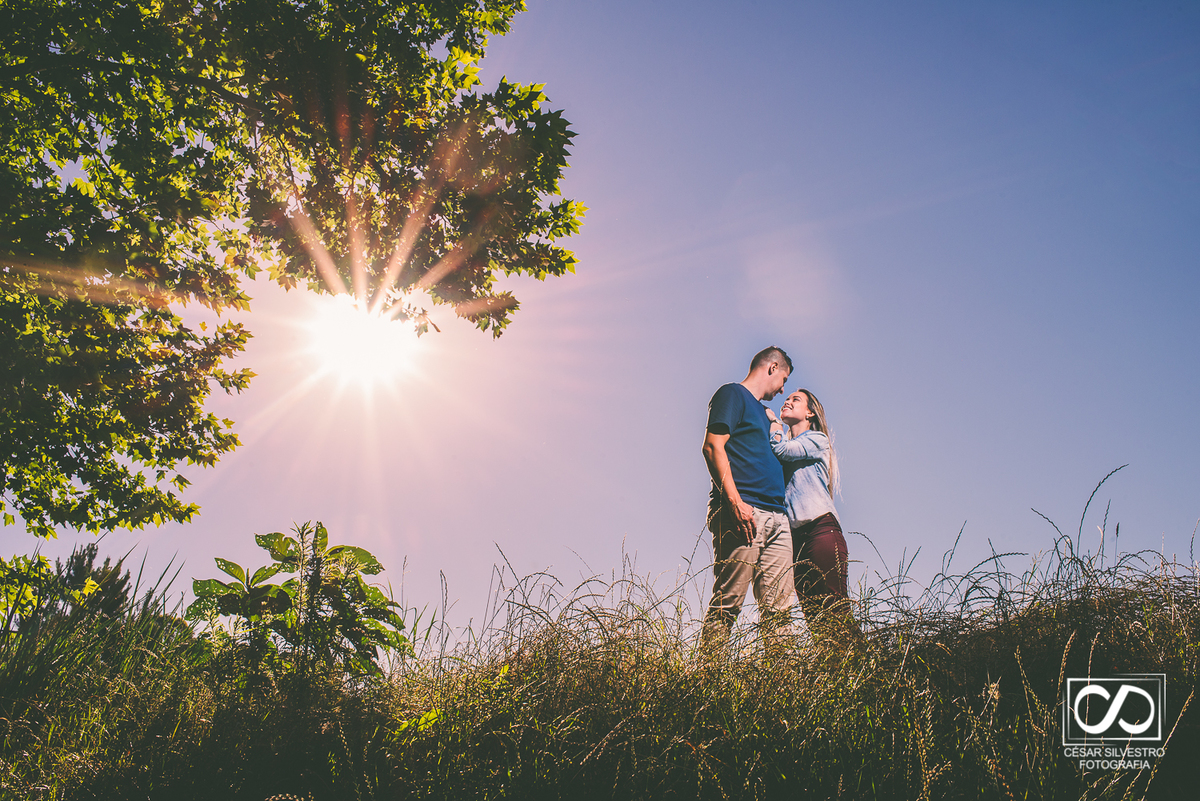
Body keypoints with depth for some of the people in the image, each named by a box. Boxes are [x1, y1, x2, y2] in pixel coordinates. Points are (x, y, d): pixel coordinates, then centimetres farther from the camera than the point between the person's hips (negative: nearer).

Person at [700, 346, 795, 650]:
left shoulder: (762, 413, 31)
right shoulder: (732, 395, 4)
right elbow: (713, 446, -10)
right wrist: (735, 500, -19)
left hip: (776, 516, 9)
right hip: (741, 511, -9)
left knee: (779, 609, 0)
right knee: (727, 603, -13)